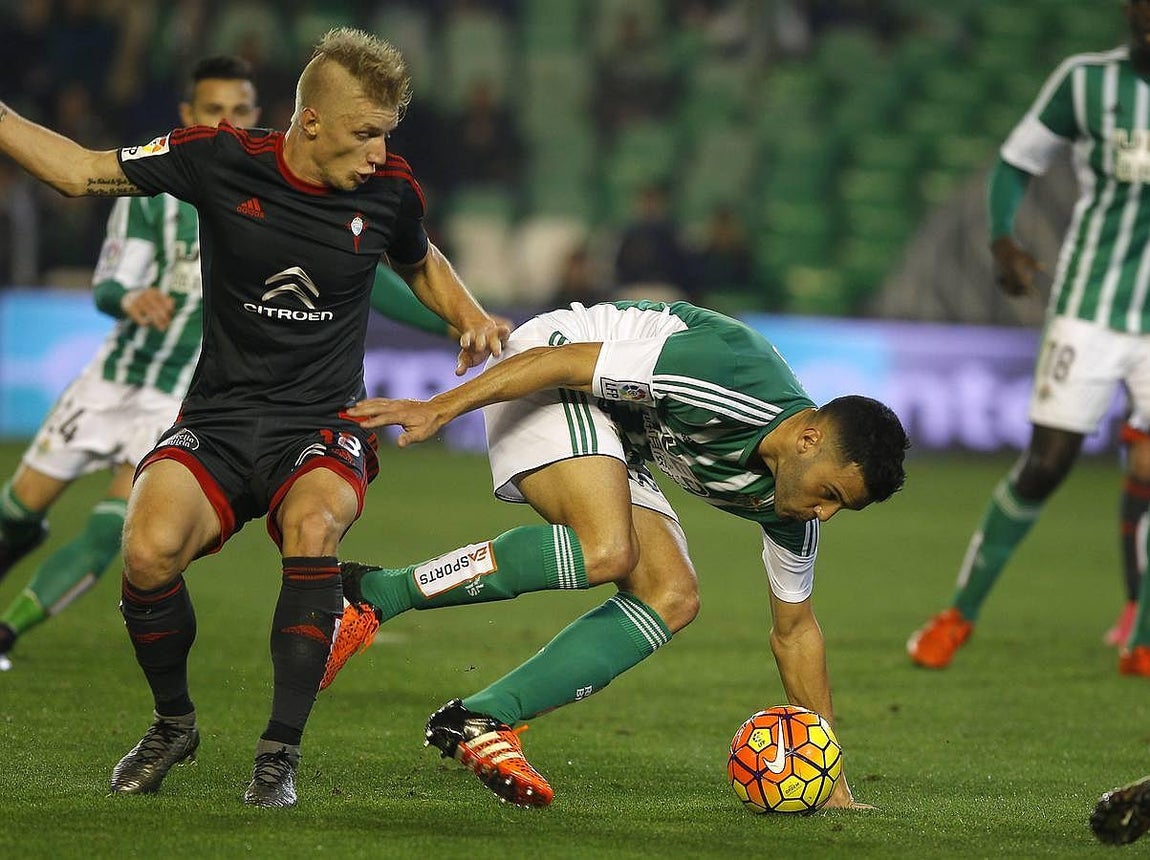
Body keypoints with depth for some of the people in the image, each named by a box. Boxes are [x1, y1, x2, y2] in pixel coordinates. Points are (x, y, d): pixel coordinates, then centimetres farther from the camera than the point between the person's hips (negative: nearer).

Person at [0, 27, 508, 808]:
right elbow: (83, 171, 5)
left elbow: (422, 264, 22)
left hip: (323, 428, 0)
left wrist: (472, 318, 4)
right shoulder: (221, 160, -6)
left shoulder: (390, 190, -1)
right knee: (149, 551, -29)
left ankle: (281, 753, -22)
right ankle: (173, 723, 3)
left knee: (313, 524, -35)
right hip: (217, 421, 0)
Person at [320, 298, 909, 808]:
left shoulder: (789, 509, -2)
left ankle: (478, 719, -12)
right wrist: (440, 408, -28)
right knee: (605, 550, -33)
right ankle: (373, 594, -26)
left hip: (619, 448, 9)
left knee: (672, 599, -8)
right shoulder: (742, 385, -30)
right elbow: (567, 360, -26)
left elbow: (794, 630, 11)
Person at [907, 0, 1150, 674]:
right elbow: (1017, 162, 8)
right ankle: (961, 613, 12)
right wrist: (1002, 239, -7)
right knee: (1045, 466, -5)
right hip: (1090, 311, -2)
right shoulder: (1089, 81, -1)